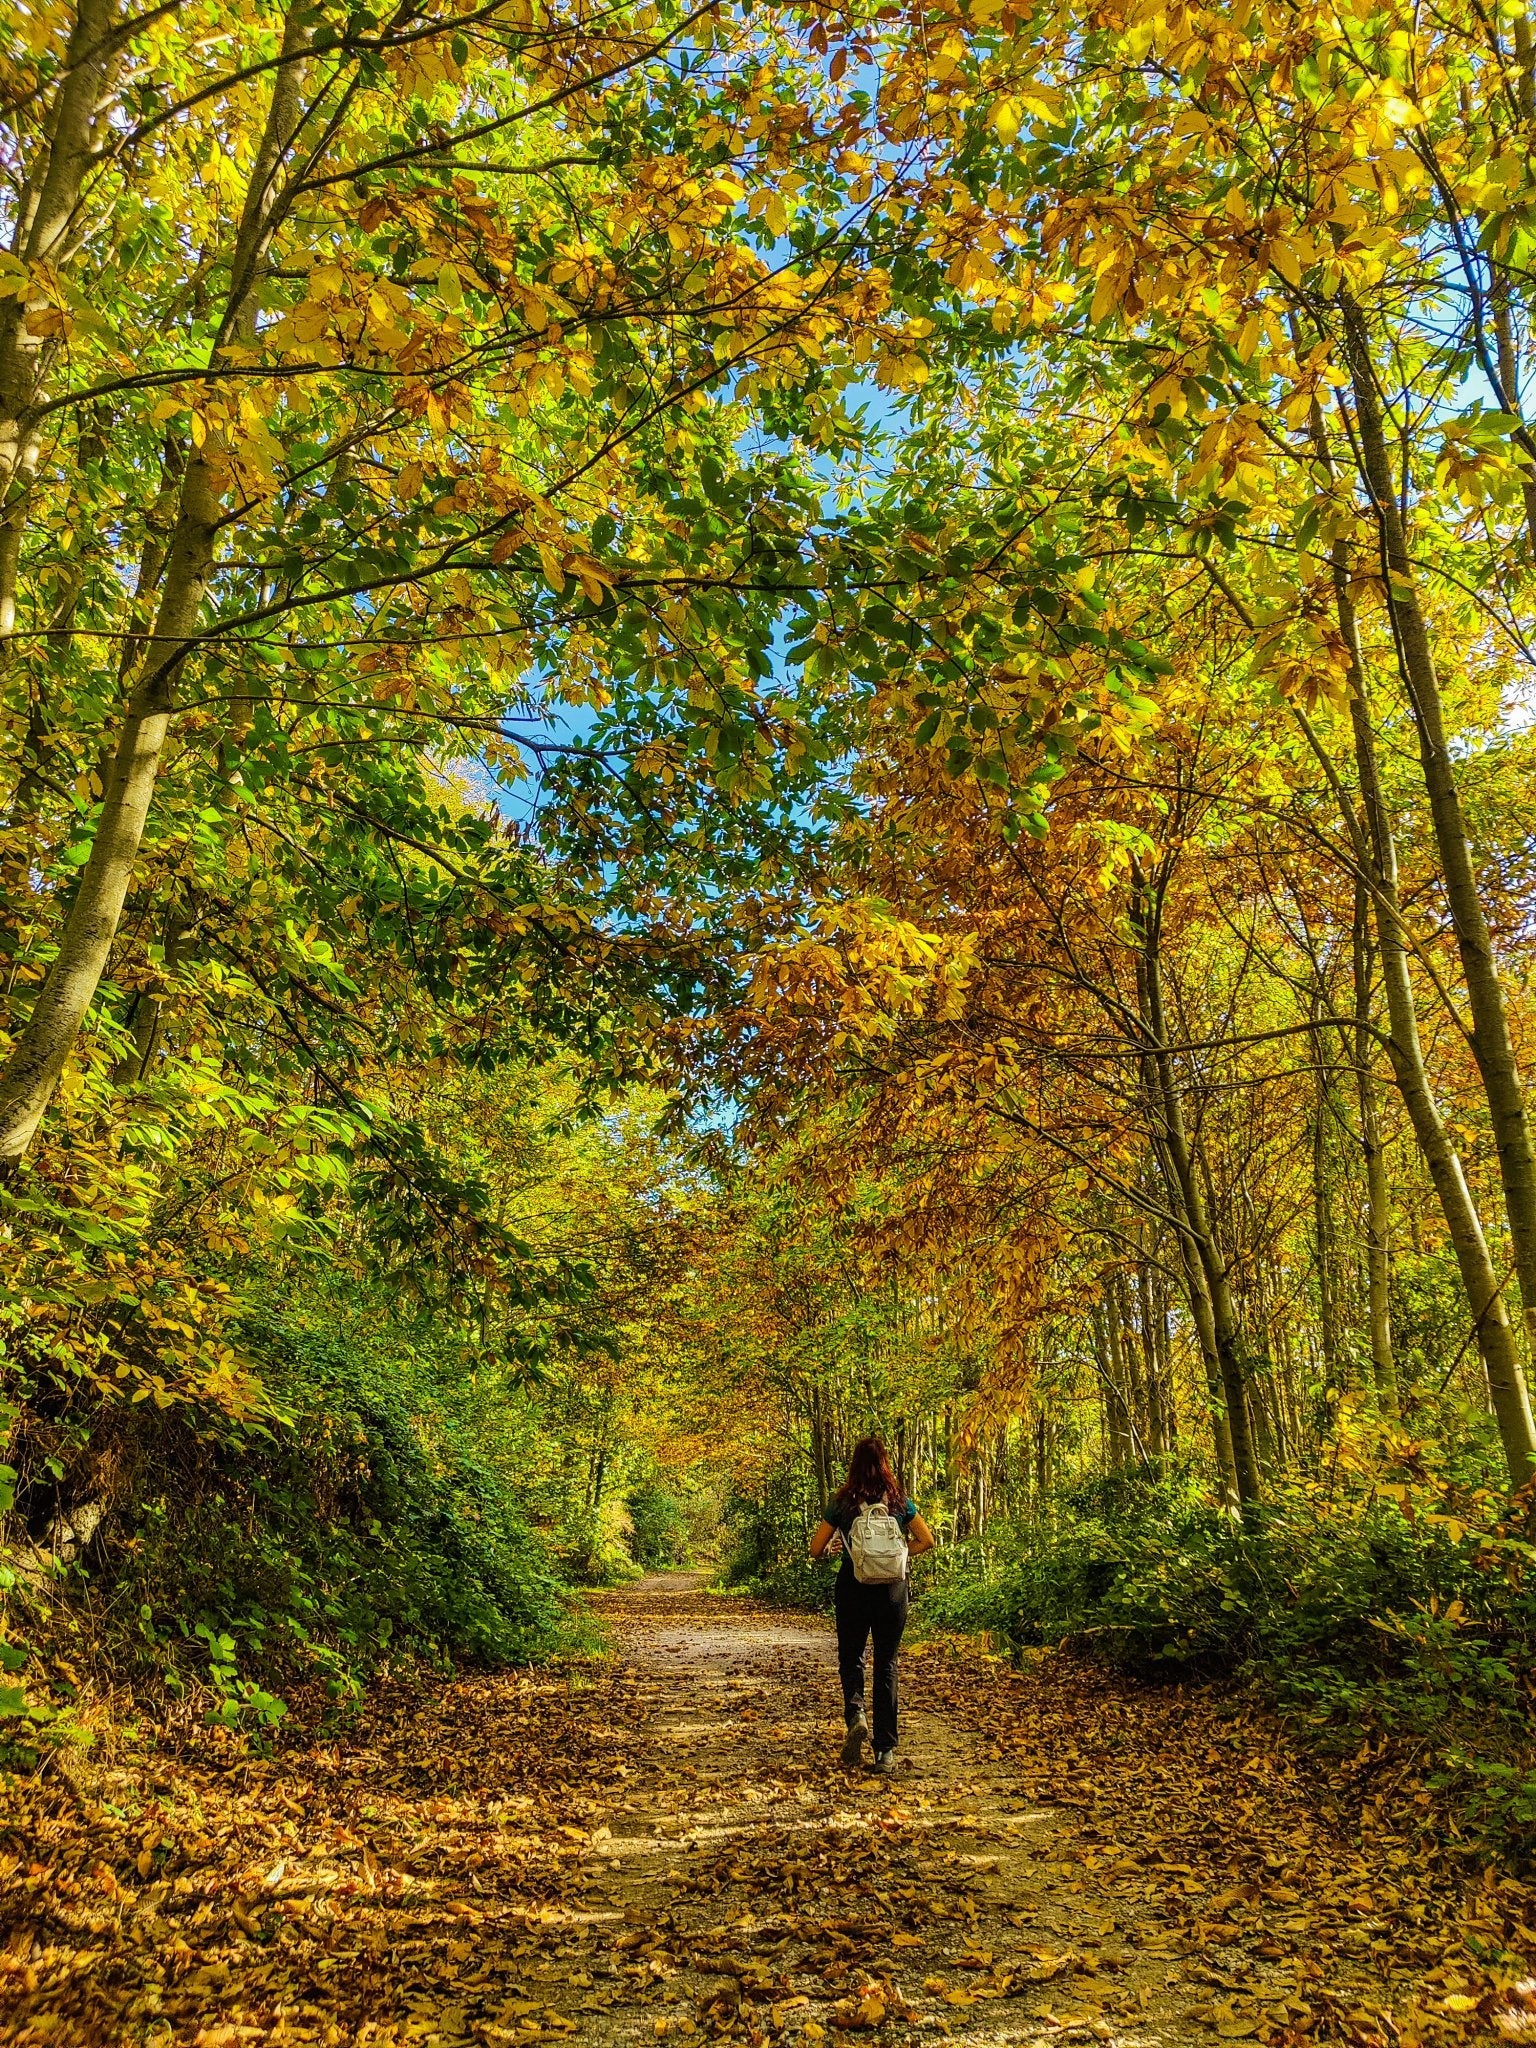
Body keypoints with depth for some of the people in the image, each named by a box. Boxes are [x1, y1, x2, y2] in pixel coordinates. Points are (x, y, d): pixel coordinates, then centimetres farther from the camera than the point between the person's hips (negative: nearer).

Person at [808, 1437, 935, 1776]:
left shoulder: (841, 1502, -4)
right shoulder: (899, 1501, -1)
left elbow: (816, 1550, -2)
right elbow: (927, 1541, 0)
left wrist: (834, 1545, 19)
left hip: (852, 1588, -1)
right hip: (892, 1588, 1)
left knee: (850, 1657, 18)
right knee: (886, 1665, 9)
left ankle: (855, 1713, -9)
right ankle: (886, 1751, 6)